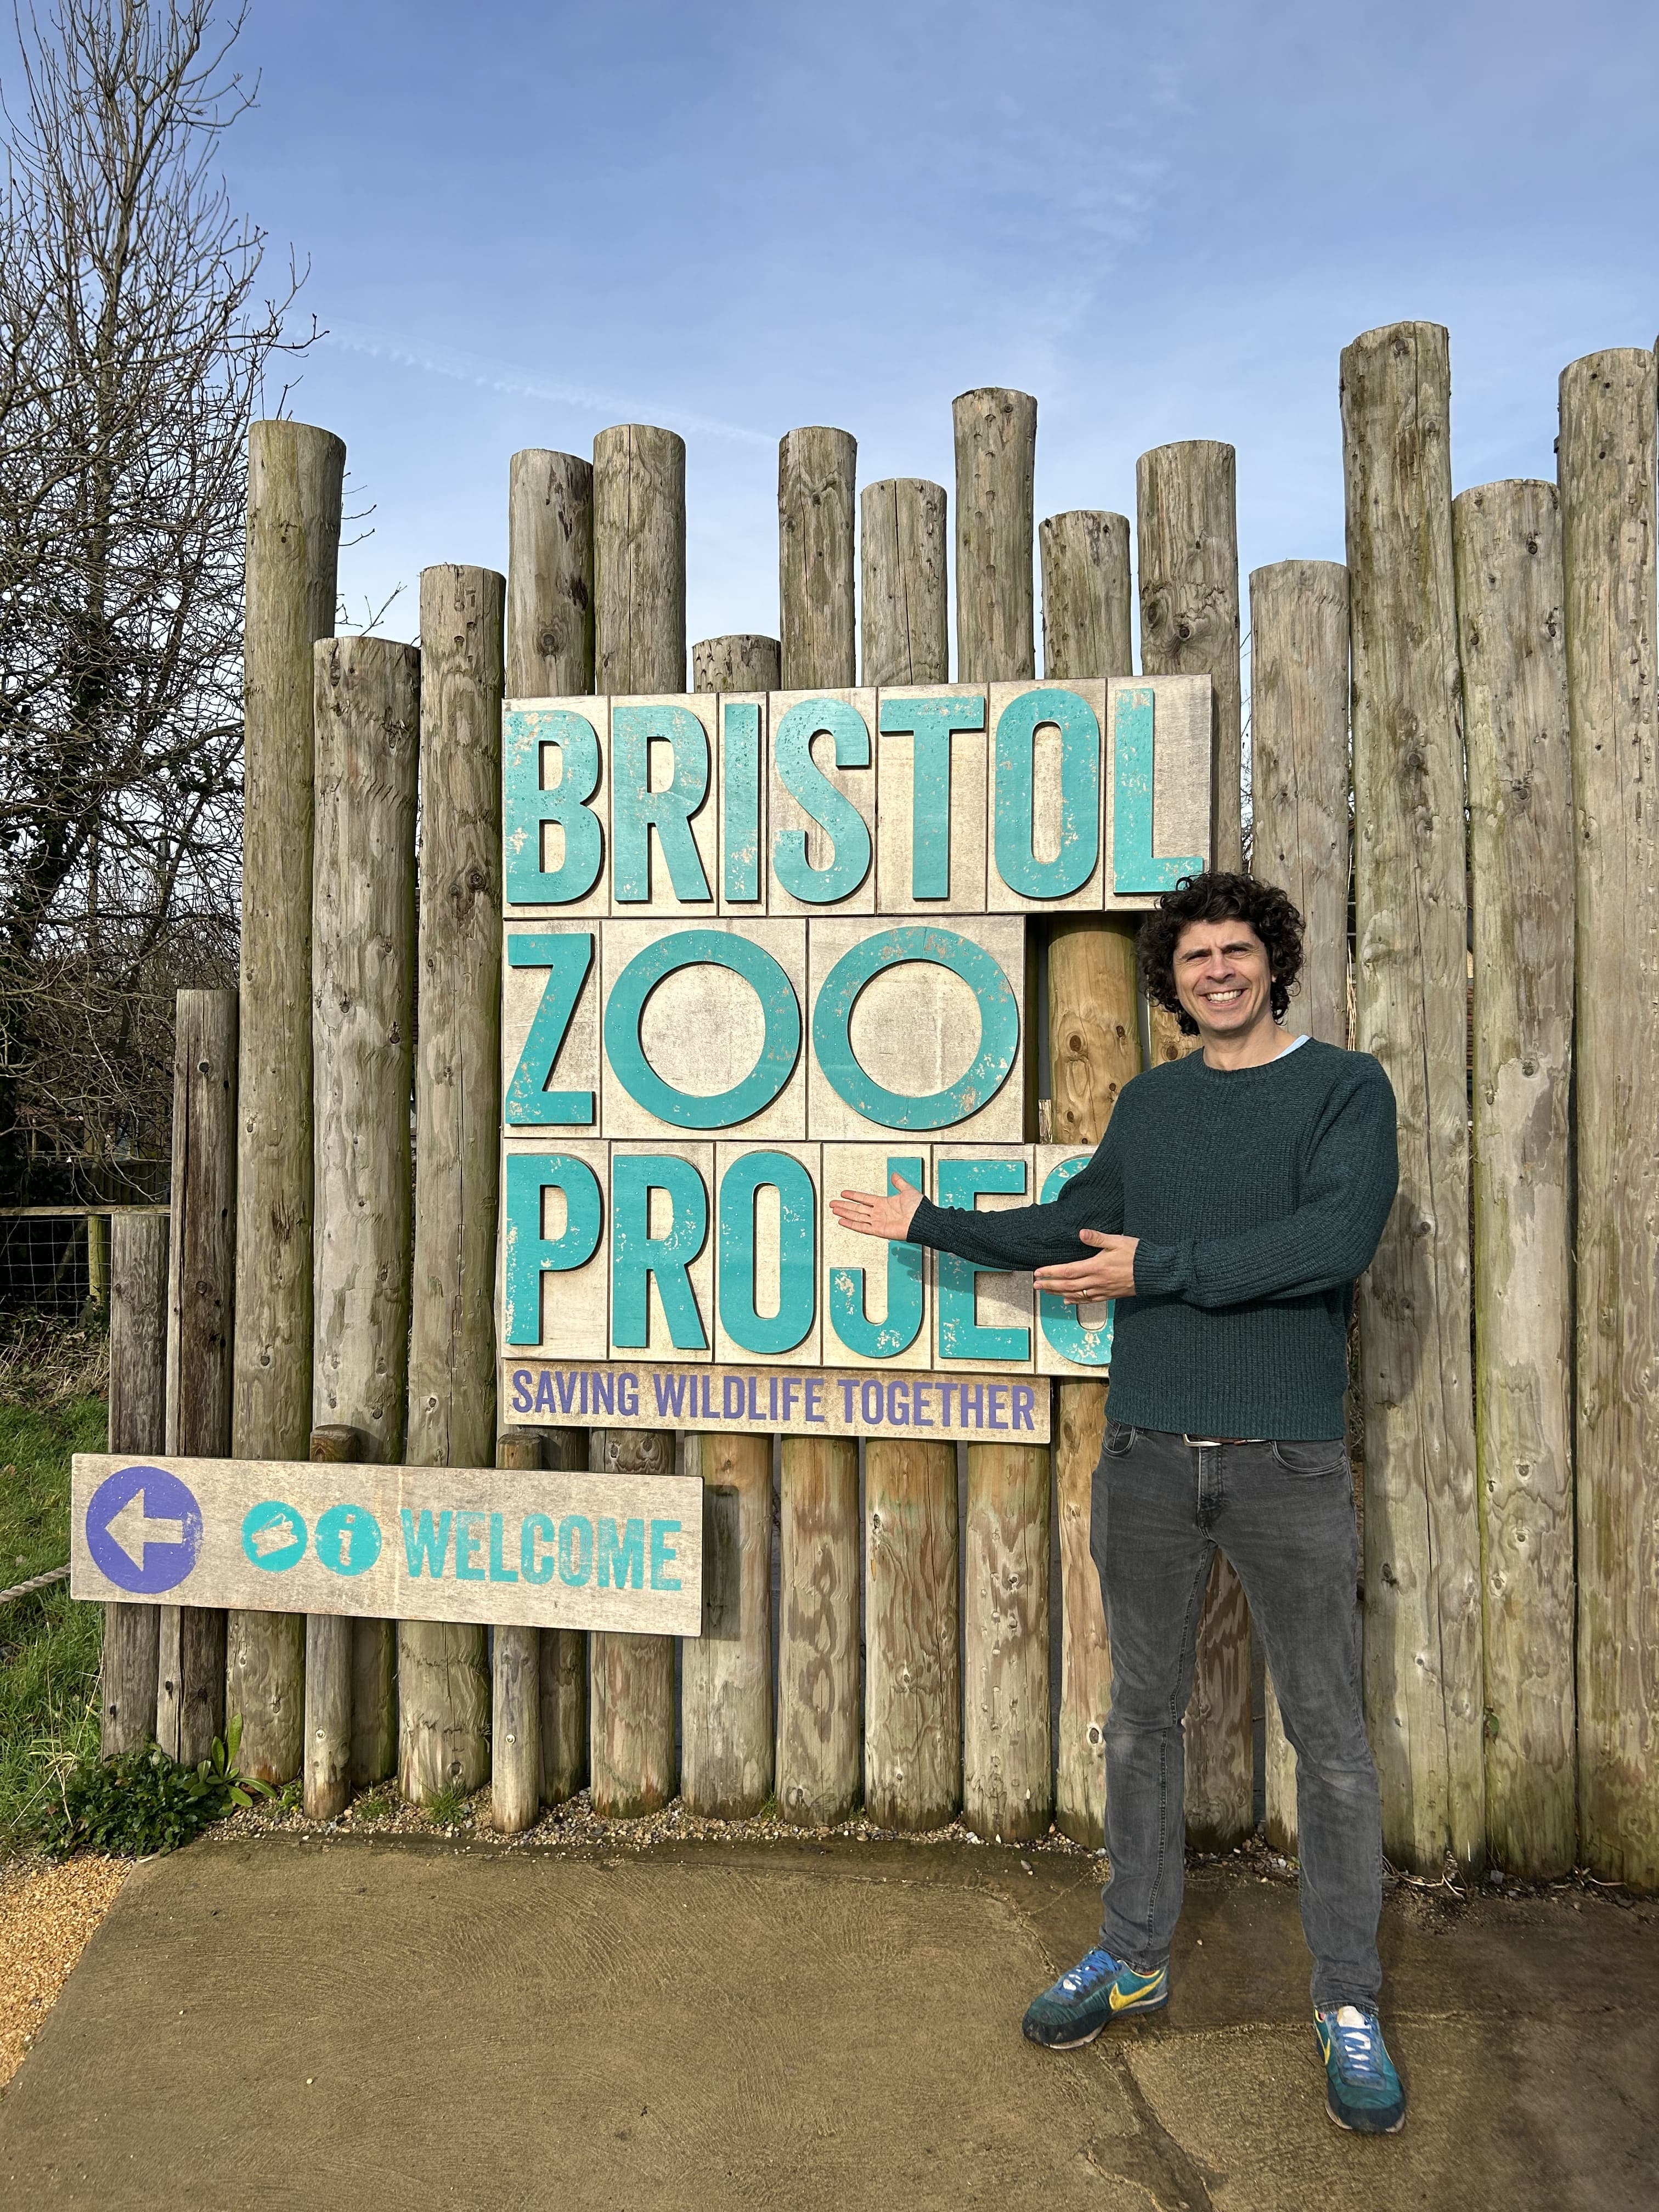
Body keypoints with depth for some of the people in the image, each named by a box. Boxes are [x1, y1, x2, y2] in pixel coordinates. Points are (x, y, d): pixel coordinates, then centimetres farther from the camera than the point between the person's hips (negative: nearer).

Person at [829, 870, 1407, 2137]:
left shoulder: (1346, 1088, -2)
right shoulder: (1149, 1104, 11)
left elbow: (1337, 1238, -18)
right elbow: (1072, 1230, 21)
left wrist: (1158, 1267, -16)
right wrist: (928, 1222, 22)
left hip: (1289, 1460, -3)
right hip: (1150, 1453, 4)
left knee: (1329, 1733, 5)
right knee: (1145, 1715, 13)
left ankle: (1350, 2008, 22)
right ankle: (1135, 1959, 30)